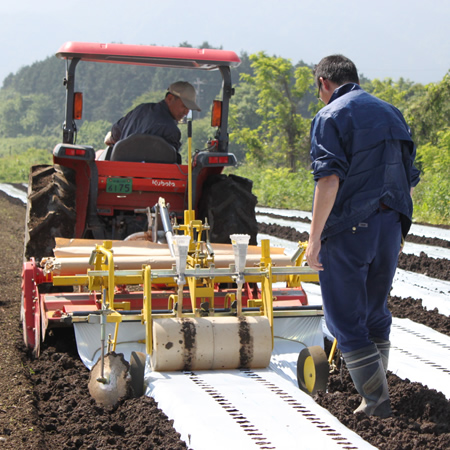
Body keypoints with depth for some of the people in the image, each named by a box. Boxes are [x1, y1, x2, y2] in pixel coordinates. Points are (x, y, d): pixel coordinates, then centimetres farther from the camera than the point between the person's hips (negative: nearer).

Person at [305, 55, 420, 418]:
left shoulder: (330, 117, -6)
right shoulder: (391, 113, 16)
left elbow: (329, 178, -18)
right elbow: (411, 179, 16)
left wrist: (315, 236, -18)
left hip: (348, 228, -7)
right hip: (390, 226, 7)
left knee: (344, 317, 1)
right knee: (376, 312, 18)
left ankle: (377, 398, -3)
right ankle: (374, 389, 26)